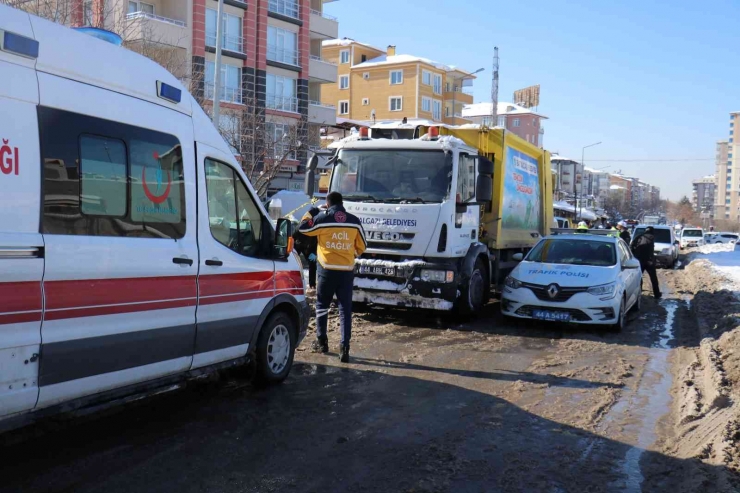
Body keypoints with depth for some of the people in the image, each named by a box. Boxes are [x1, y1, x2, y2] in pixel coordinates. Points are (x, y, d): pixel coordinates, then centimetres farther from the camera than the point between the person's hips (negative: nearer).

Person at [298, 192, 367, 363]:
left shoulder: (322, 219, -5)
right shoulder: (354, 221, 3)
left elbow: (303, 228, 12)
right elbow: (361, 247, 11)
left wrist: (312, 212, 25)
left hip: (327, 270, -1)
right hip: (347, 271, 2)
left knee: (322, 306, 16)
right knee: (345, 310, 4)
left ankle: (321, 342, 23)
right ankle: (344, 347, -4)